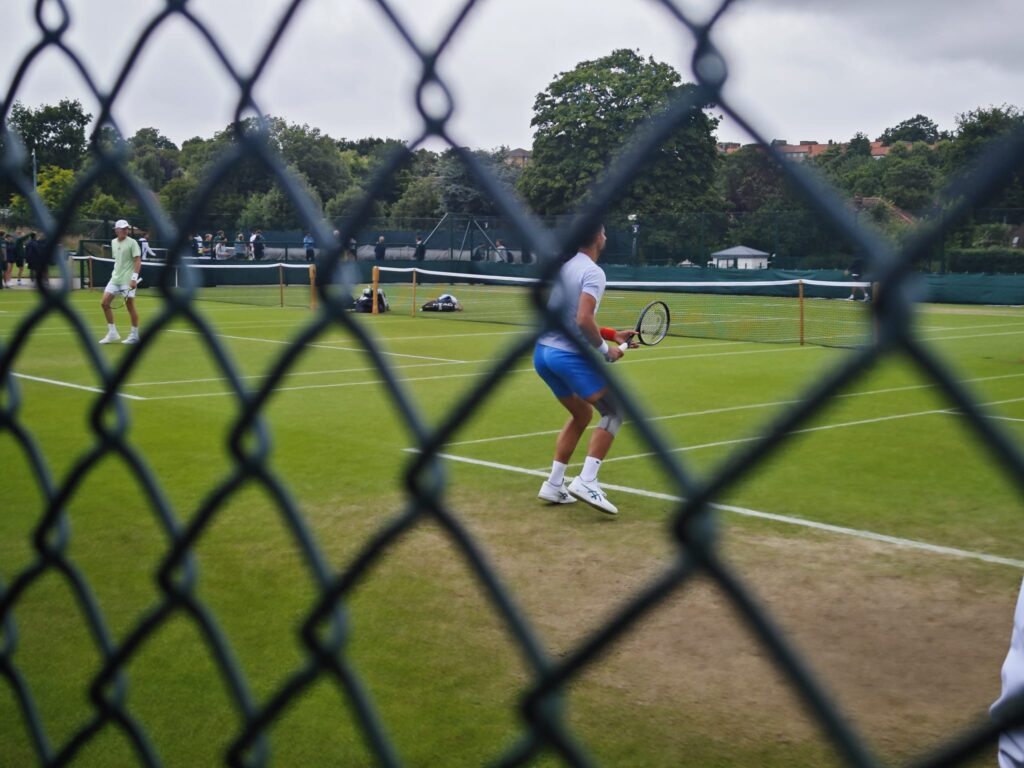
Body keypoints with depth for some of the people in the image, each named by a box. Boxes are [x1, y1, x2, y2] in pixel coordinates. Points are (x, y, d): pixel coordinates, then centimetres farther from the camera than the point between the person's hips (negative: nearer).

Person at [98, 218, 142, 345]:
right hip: (115, 278, 7)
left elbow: (138, 260, -13)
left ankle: (134, 336, 9)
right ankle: (112, 333, 9)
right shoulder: (113, 242, 11)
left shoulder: (132, 242, -8)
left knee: (130, 306, -2)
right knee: (104, 303, 1)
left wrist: (134, 278, -20)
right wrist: (115, 272, 17)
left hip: (128, 280, -7)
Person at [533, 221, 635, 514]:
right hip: (570, 355, -8)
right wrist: (605, 349, -11)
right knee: (614, 411, 5)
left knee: (582, 413, 23)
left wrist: (612, 334, 18)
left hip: (543, 351, 8)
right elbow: (583, 320, -25)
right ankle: (586, 481, -6)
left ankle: (554, 484, 20)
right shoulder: (593, 272, -12)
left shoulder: (560, 265, 14)